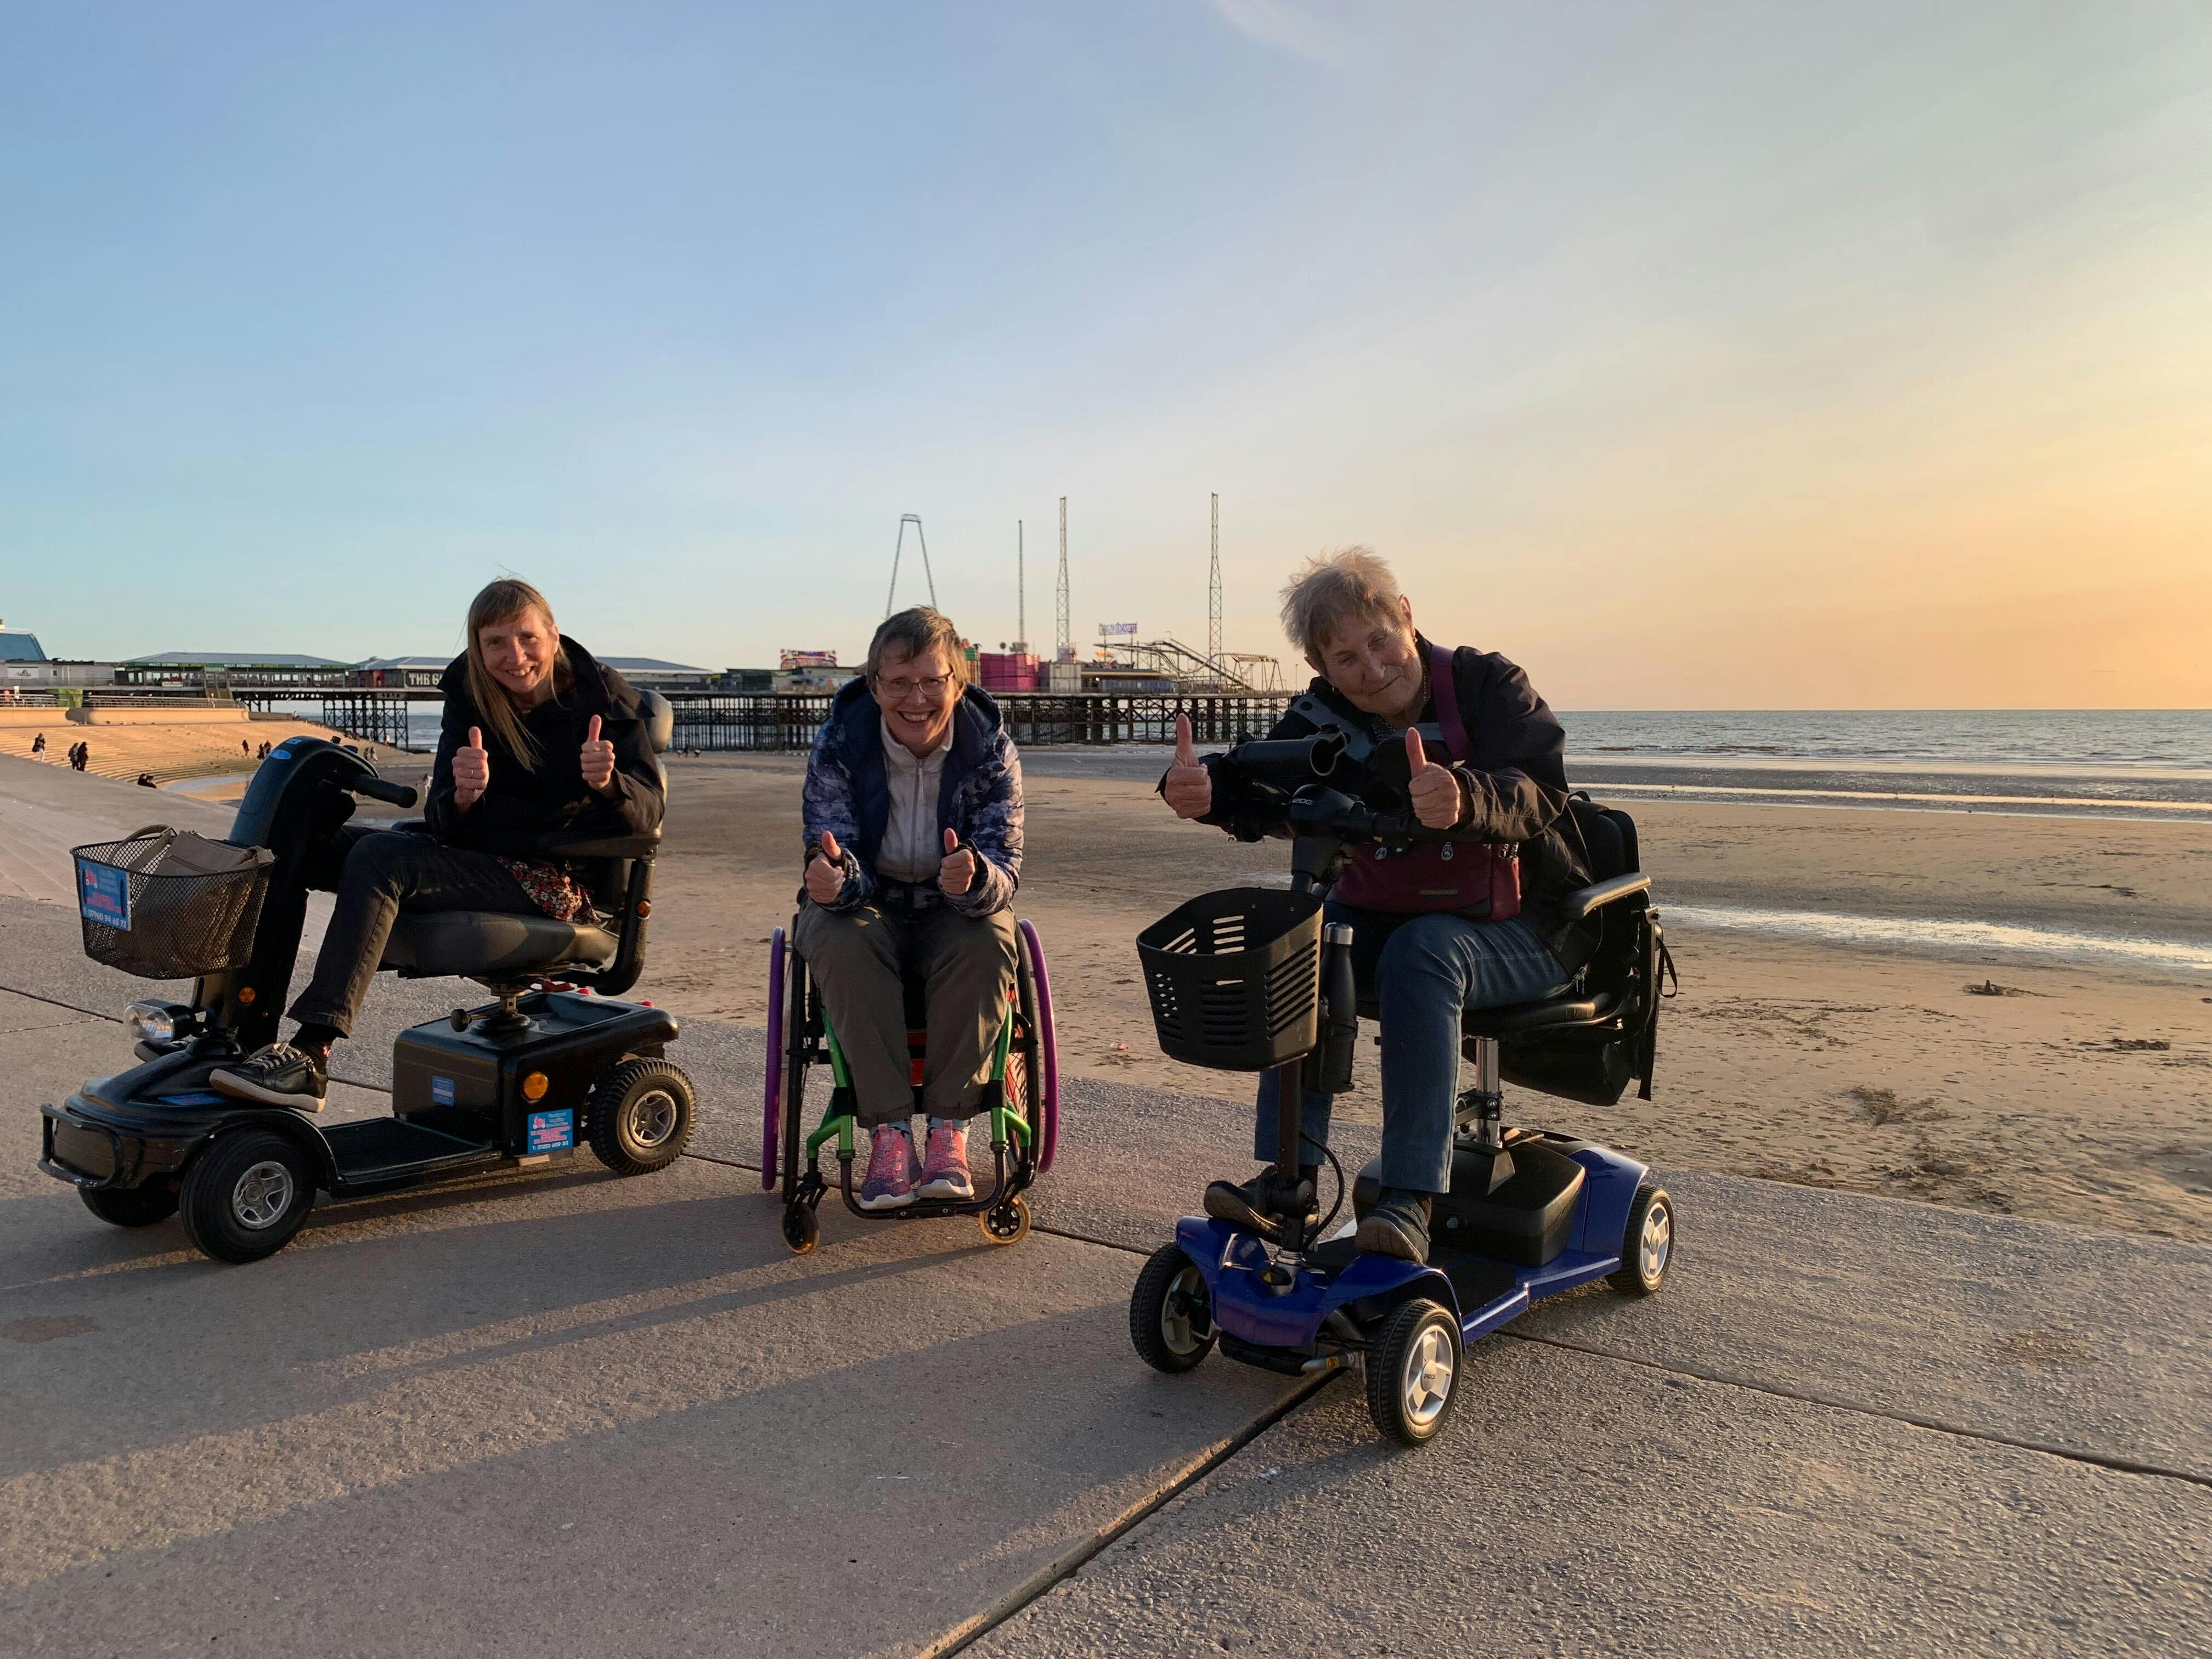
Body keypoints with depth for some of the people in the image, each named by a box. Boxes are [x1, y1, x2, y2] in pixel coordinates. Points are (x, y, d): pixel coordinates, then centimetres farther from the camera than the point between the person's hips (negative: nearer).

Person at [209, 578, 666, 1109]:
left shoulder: (604, 699, -9)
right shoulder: (471, 697, 3)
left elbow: (648, 811, -14)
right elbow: (445, 825, -4)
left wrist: (609, 784, -37)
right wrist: (462, 795, -29)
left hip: (550, 880, -7)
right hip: (472, 856, 7)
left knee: (378, 860, -27)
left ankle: (310, 1056, -33)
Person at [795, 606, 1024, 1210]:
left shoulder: (991, 748, -17)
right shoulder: (838, 743, -17)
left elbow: (1005, 873, -22)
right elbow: (840, 863, -21)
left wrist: (973, 879, -47)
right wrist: (833, 876, -47)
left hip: (954, 910, 0)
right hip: (868, 903, 0)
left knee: (985, 945, -32)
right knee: (842, 944, -32)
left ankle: (950, 1128, -22)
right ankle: (889, 1132, -28)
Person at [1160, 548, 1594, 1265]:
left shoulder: (1486, 684, -14)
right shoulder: (1328, 717, -2)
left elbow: (1540, 788, -32)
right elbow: (1271, 790, -22)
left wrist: (1464, 800, -55)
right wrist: (1205, 787, -46)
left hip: (1523, 928, -4)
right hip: (1388, 914, 5)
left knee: (1420, 954, -34)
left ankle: (1411, 1197, -33)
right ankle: (1292, 1177, -20)